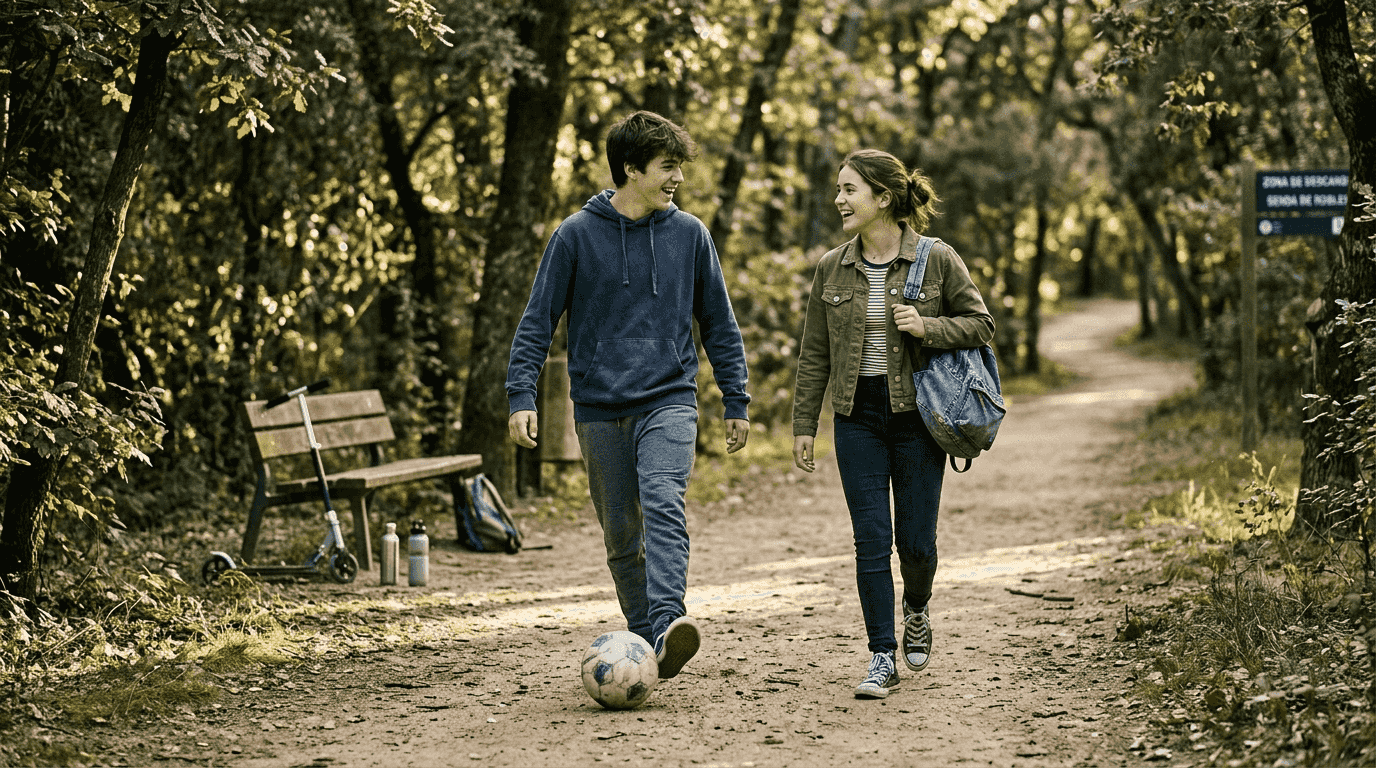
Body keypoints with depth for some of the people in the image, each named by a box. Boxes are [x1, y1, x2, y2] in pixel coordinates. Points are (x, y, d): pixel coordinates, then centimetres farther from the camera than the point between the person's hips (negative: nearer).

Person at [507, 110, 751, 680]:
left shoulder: (689, 234, 5)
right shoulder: (577, 235, 0)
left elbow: (718, 324, 13)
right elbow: (538, 320, 2)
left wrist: (736, 402, 11)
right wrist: (521, 396, -7)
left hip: (669, 401, -1)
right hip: (600, 408, 1)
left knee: (663, 501, -25)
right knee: (621, 534, 5)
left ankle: (669, 623, -36)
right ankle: (645, 642, 17)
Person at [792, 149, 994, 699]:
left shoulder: (937, 260, -5)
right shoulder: (832, 268, 4)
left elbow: (981, 324, 1)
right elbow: (814, 354, 8)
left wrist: (928, 327, -17)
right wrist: (804, 425, 6)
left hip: (916, 413, -2)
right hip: (858, 417, 2)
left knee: (915, 538, 2)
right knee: (871, 538, -4)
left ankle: (916, 611, 35)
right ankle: (882, 658, 3)